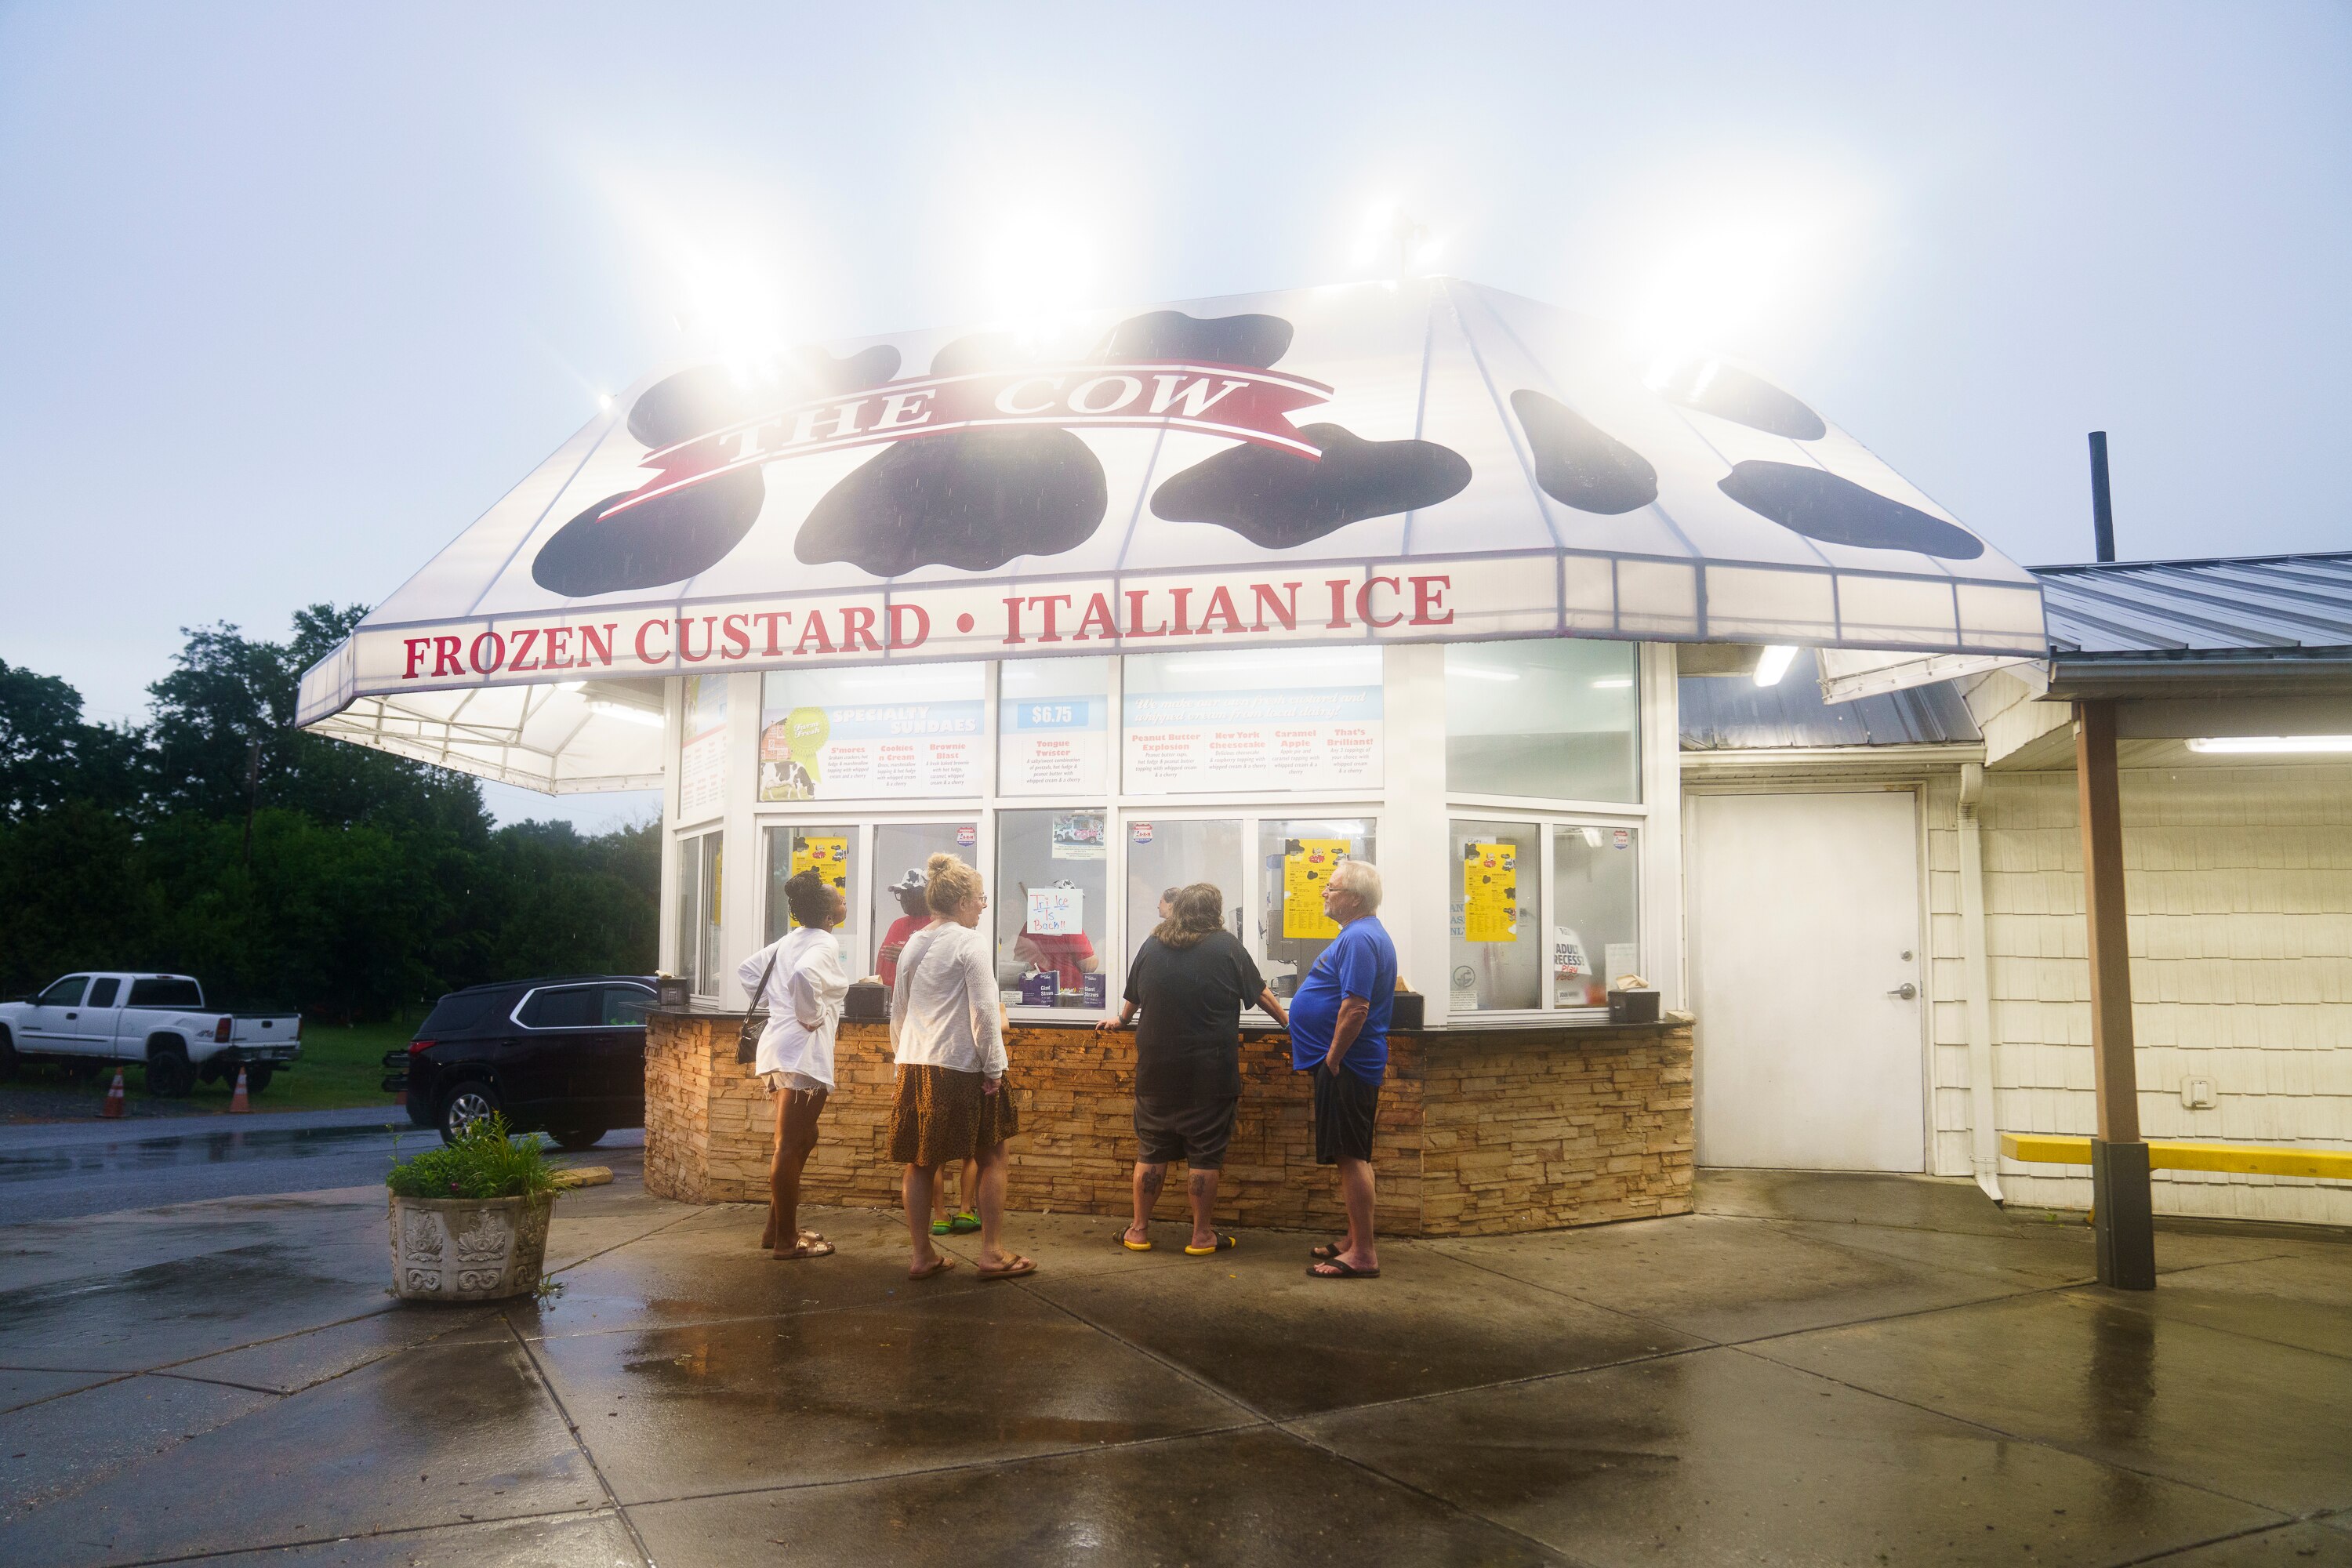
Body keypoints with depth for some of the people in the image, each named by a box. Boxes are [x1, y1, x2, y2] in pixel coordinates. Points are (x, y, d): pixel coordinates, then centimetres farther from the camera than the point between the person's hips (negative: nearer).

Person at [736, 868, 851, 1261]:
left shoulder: (791, 940, 15)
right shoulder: (825, 942, -13)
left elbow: (747, 970, 22)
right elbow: (804, 975, -34)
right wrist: (811, 1016, -20)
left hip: (780, 1045, 9)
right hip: (803, 1051, -9)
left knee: (801, 1140, 19)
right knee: (791, 1147, -3)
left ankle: (778, 1228, 25)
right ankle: (786, 1240, 4)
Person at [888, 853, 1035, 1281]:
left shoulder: (913, 945, 11)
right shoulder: (970, 942, -11)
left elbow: (897, 1010, 16)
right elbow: (984, 1012, -15)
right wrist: (994, 1069, -10)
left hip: (915, 1066, 7)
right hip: (960, 1067, -7)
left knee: (920, 1162, 11)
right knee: (991, 1156, 5)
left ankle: (922, 1255, 16)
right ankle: (992, 1253, 6)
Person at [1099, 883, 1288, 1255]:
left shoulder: (1152, 946, 4)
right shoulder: (1226, 945, -5)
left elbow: (1133, 996, 19)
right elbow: (1261, 993, 5)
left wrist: (1122, 1020, 40)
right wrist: (1287, 1022, 21)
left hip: (1157, 1071, 3)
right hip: (1210, 1072, -3)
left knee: (1151, 1151, 11)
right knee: (1205, 1154, 4)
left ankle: (1139, 1231, 17)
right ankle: (1202, 1236, 11)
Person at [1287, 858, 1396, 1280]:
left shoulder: (1359, 939, -18)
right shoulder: (1362, 934, 16)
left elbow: (1355, 1008, -25)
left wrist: (1332, 1059, -19)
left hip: (1345, 1066, -11)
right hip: (1350, 1065, 11)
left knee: (1351, 1157, -7)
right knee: (1350, 1156, 16)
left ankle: (1363, 1254, -3)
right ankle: (1355, 1240, 24)